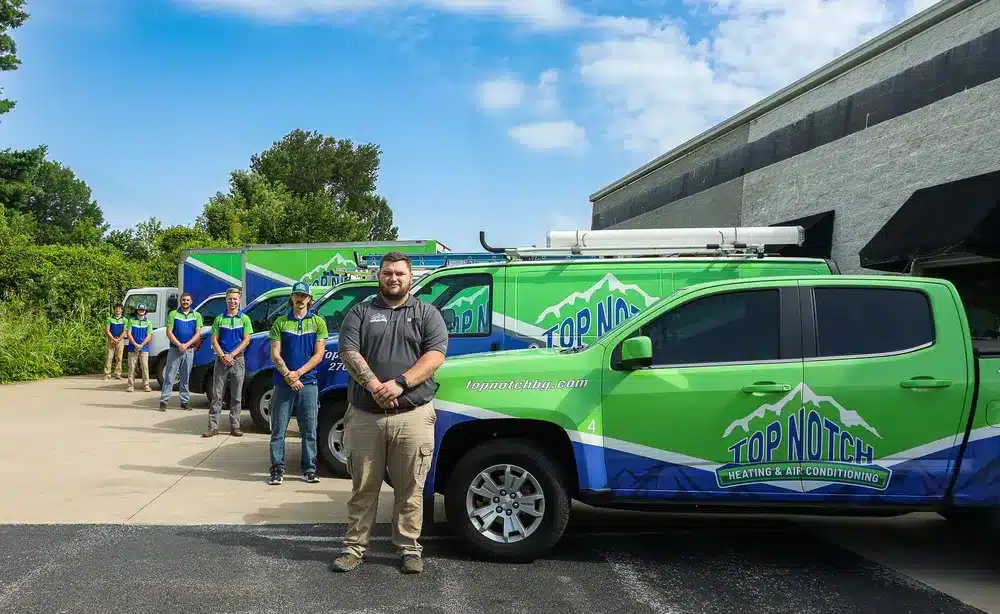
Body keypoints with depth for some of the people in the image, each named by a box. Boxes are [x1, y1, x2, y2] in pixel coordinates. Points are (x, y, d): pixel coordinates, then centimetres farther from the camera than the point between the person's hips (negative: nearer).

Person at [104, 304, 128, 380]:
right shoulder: (110, 319, 6)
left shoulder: (124, 320, 5)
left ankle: (118, 374, 3)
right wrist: (113, 339, -10)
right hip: (111, 339, 0)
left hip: (120, 340, 0)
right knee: (109, 357, -4)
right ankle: (107, 374, -3)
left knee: (119, 358, 0)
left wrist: (118, 339, -13)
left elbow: (124, 332, -1)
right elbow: (107, 330, 1)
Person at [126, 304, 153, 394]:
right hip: (132, 348, 0)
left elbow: (149, 336, 0)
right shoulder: (131, 321, 7)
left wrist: (141, 345, -12)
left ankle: (146, 385, -1)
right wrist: (135, 345, -11)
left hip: (144, 348, 0)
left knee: (145, 367, -4)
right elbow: (129, 334, 1)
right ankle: (131, 385, 5)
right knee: (132, 367, 1)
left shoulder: (148, 322, 7)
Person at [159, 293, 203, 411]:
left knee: (185, 378, 8)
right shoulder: (173, 314, 3)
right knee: (169, 376, -5)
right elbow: (169, 333, -3)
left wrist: (186, 345, -12)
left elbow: (197, 334, 2)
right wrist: (179, 344, -15)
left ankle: (185, 401, 13)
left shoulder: (196, 315, 8)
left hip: (189, 350, 2)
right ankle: (163, 401, -5)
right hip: (174, 349, -2)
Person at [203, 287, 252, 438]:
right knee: (216, 395, 0)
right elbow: (214, 341, 5)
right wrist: (223, 356, -10)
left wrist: (231, 355, -11)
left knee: (236, 396, 4)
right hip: (221, 360, 1)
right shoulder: (219, 319, 8)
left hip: (237, 360, -1)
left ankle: (235, 426, 9)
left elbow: (246, 340, -2)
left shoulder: (244, 319, 4)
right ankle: (213, 427, 2)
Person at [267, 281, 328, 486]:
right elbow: (275, 354, 1)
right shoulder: (281, 323, 6)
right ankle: (277, 469, 9)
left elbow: (318, 355, -2)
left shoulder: (318, 322, 5)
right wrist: (288, 375, -13)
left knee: (309, 430, 4)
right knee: (278, 429, 2)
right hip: (283, 383, 0)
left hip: (308, 383, 0)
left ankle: (309, 469, 12)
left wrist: (298, 373, -13)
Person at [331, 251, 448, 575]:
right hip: (364, 415, 1)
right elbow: (349, 352, -2)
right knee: (363, 488, 10)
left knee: (410, 489, 6)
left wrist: (400, 384, -17)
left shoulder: (427, 313, 8)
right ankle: (354, 547, 20)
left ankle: (409, 549, 18)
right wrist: (374, 385, -18)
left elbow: (435, 356, -4)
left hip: (413, 416, -1)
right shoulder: (360, 312, 10)